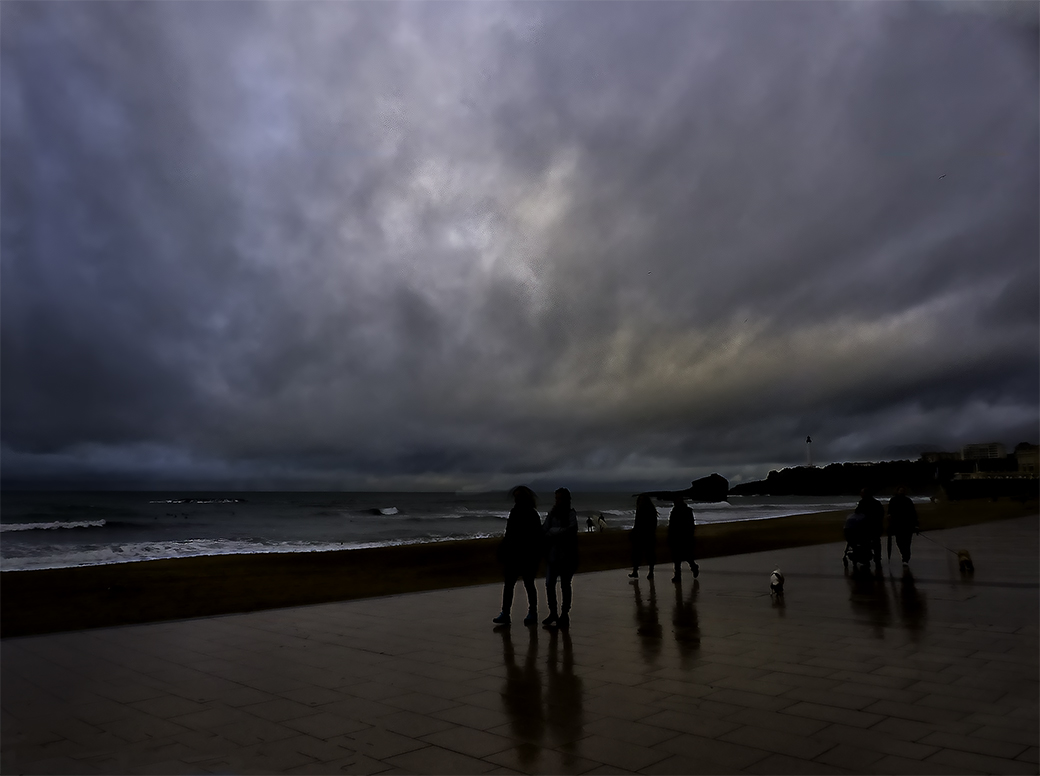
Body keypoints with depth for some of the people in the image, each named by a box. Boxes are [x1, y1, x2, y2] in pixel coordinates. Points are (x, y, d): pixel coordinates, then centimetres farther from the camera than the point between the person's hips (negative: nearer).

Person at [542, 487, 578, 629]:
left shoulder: (571, 514, -4)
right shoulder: (552, 513, 8)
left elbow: (571, 529, -20)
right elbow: (545, 529, 2)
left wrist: (552, 531, -14)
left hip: (566, 554, -4)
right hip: (553, 554, 4)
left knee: (565, 585, 3)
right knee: (549, 583, 1)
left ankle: (565, 614, 12)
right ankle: (553, 613, 15)